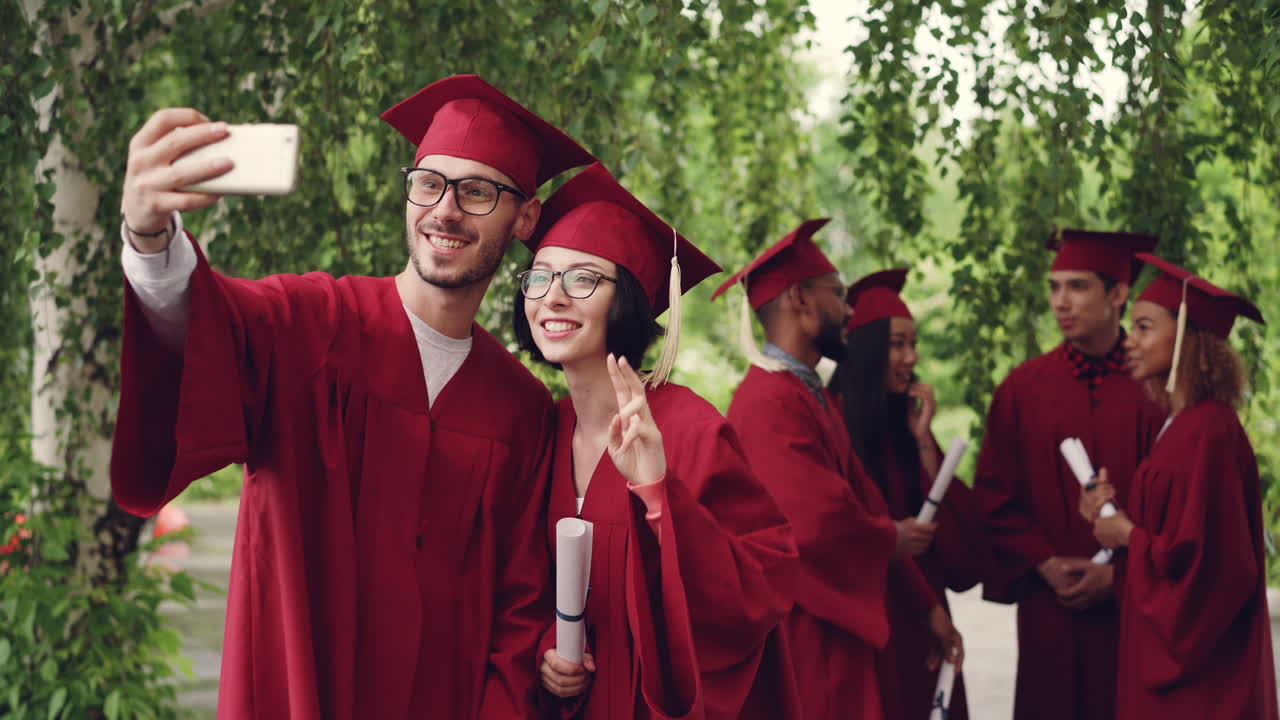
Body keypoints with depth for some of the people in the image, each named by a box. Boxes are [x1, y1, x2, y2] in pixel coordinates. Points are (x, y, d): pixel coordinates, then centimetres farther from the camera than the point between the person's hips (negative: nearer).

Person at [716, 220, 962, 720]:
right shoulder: (770, 403, -20)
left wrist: (926, 606, 9)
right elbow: (817, 522, -29)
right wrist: (891, 542, -9)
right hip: (798, 640, -10)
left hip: (836, 631, 10)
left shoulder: (813, 398, 13)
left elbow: (864, 503, 13)